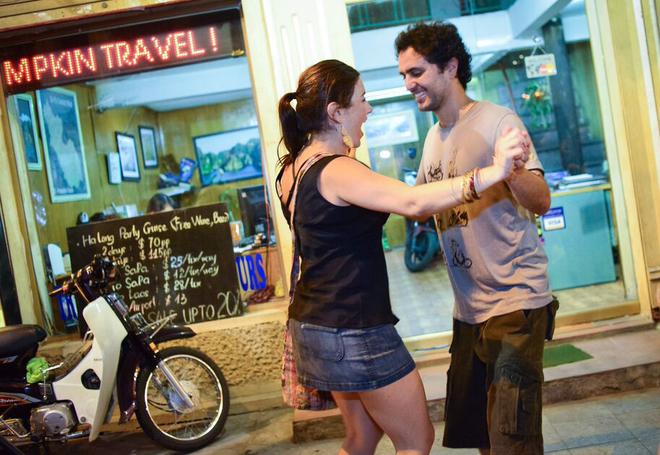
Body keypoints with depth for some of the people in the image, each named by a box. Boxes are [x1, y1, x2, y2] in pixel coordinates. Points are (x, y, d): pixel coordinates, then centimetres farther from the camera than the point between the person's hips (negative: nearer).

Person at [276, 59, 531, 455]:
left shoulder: (293, 169, 7)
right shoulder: (337, 171, -21)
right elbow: (412, 202, -36)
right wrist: (490, 174, -40)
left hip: (312, 322, 9)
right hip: (354, 330, -9)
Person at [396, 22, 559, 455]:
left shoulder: (497, 120, -11)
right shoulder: (434, 136, 12)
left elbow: (541, 202, -20)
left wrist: (512, 170, -40)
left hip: (515, 300, -7)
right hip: (469, 306, 8)